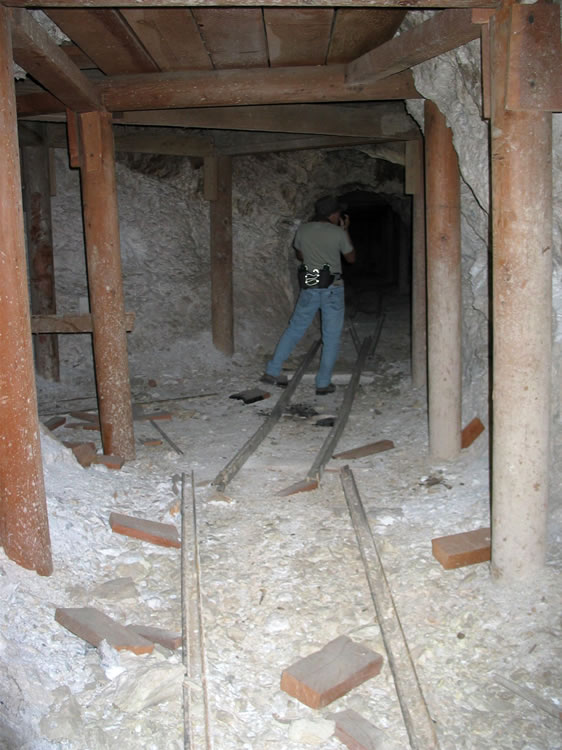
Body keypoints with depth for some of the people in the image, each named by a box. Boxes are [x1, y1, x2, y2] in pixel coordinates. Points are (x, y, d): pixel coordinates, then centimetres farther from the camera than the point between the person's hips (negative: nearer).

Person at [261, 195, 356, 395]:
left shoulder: (303, 230, 1)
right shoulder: (338, 233, -9)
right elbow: (351, 258, 7)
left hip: (309, 288, 3)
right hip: (332, 289, -3)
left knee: (294, 330, 15)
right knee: (331, 338, 6)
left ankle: (272, 371, 15)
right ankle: (323, 383, 6)